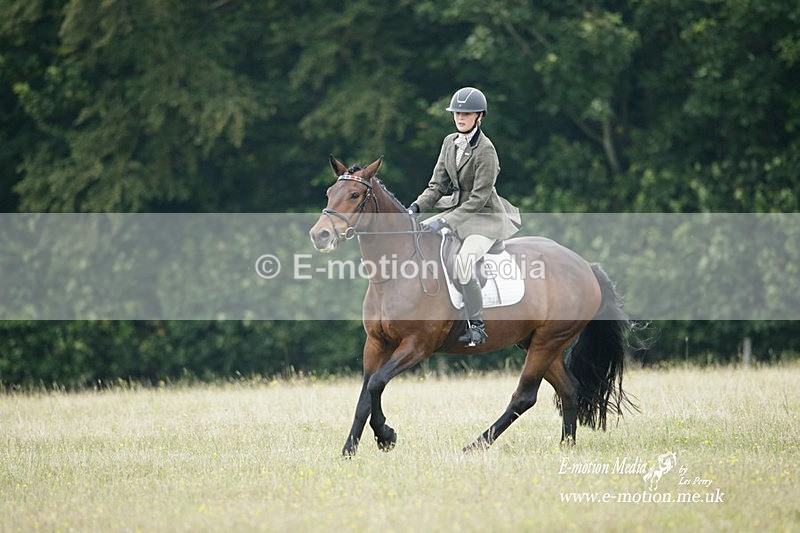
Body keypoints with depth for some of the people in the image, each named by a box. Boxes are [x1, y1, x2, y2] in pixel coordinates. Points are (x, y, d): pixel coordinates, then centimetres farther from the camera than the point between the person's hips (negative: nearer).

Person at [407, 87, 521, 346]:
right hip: (457, 209, 8)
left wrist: (444, 222, -25)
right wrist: (416, 207, -11)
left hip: (486, 217, -8)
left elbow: (479, 198, -20)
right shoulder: (450, 142, 5)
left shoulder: (485, 150, -18)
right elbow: (437, 185, 7)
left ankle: (477, 326, -18)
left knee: (463, 261, -31)